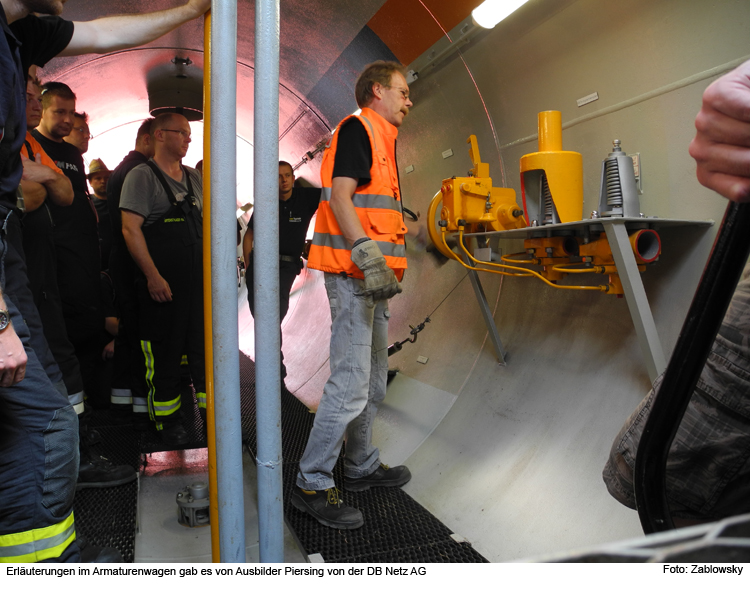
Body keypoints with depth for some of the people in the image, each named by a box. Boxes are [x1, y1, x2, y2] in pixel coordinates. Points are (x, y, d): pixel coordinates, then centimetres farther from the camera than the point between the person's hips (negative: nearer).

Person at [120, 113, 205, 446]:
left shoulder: (195, 179, 16)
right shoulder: (142, 176, -3)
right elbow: (131, 228, -12)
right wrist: (153, 276, -17)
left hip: (199, 280, 6)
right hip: (162, 283, -6)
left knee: (207, 348, 7)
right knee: (164, 355, 3)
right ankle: (168, 423, 17)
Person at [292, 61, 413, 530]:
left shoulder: (381, 140, 25)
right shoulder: (358, 128, -4)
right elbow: (340, 196, -17)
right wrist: (368, 255, -27)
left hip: (374, 277, 11)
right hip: (353, 275, -11)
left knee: (374, 381, 16)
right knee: (350, 385, -11)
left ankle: (363, 466, 30)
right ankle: (312, 484, 1)